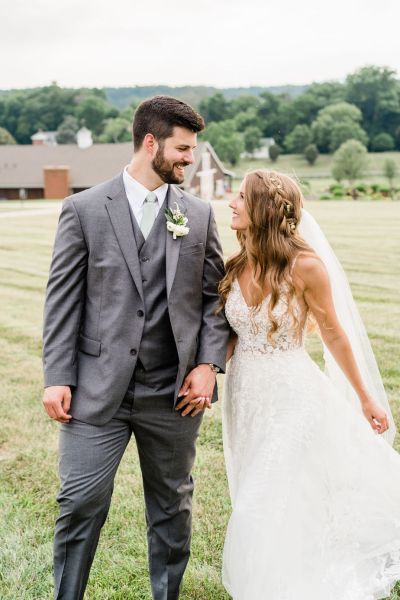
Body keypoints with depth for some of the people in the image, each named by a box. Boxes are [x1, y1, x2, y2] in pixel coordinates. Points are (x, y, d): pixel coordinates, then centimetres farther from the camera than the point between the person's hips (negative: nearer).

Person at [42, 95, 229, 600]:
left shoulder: (199, 215, 7)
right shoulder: (84, 209, -1)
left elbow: (213, 296, 8)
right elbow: (63, 299, -2)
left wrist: (208, 364, -4)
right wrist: (58, 378, -7)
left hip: (174, 390, 3)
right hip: (99, 388, -2)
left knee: (172, 506, 16)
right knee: (81, 504, 1)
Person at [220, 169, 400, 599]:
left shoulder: (305, 266, -19)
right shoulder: (236, 266, -3)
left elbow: (333, 334, -7)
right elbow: (231, 335, 8)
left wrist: (365, 397, 1)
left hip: (291, 398, -6)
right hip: (245, 395, 6)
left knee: (270, 509, -1)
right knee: (256, 498, 20)